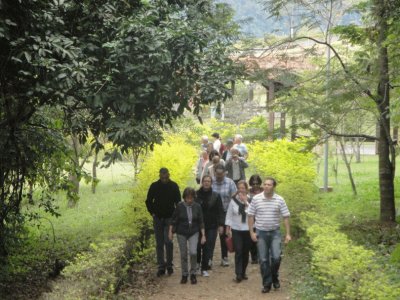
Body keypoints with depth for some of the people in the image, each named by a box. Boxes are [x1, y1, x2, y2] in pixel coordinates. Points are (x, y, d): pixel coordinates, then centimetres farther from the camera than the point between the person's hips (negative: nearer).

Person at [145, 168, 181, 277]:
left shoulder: (174, 186, -2)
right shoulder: (154, 186, 0)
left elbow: (178, 202, 5)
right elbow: (148, 201, 10)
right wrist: (152, 213, 3)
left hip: (170, 218, -2)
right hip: (158, 218, 2)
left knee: (168, 241, -12)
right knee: (159, 244, 4)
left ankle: (169, 264, 3)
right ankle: (161, 266, 12)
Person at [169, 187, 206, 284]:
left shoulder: (197, 207, -5)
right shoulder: (179, 206, -7)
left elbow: (201, 222, 0)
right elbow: (174, 220, 1)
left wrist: (203, 235, -2)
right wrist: (170, 232, 0)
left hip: (193, 233, 0)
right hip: (181, 233, 0)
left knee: (193, 252, -16)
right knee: (183, 255, 5)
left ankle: (193, 274, 2)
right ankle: (184, 275, 22)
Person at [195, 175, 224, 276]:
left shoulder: (216, 196, 2)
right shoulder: (196, 195, 1)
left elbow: (220, 211, 2)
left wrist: (221, 224, -4)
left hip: (211, 226, 0)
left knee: (208, 247, -2)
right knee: (198, 246, -1)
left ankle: (204, 269, 7)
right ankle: (197, 264, 23)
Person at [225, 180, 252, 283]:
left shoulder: (250, 200, -4)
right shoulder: (234, 200, 0)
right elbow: (229, 215, 4)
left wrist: (245, 202, -18)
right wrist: (228, 228, 3)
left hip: (248, 230, 0)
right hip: (236, 230, 0)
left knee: (246, 252, 9)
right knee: (238, 251, -8)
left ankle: (243, 272, 24)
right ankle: (238, 274, -9)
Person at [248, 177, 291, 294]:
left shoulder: (280, 200, -3)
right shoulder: (256, 199, -3)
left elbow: (286, 217, 0)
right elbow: (251, 216, 2)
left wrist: (288, 234, -5)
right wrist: (252, 232, -4)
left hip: (275, 232, 0)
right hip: (261, 232, 0)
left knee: (276, 257, -9)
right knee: (263, 260, 3)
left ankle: (275, 278, 18)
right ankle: (267, 284, 14)